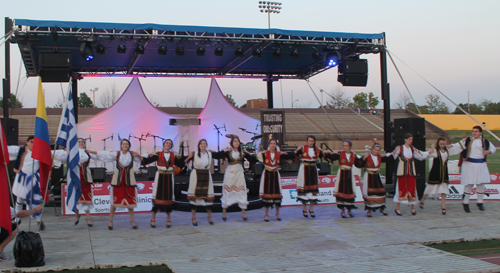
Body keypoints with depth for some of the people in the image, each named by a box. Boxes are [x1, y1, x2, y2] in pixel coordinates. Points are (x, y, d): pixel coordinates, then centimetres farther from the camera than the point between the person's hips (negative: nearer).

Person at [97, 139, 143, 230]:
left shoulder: (132, 154, 4)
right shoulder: (116, 154, 1)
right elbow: (102, 154, 7)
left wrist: (138, 155, -3)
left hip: (129, 180, 1)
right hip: (118, 180, -1)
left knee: (130, 201, 3)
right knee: (114, 201, 0)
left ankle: (132, 221, 15)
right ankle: (110, 221, 12)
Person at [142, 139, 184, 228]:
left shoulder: (173, 155, 8)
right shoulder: (158, 155, -1)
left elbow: (181, 165, 7)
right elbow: (145, 162, -6)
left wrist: (179, 157, -2)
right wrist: (151, 156, -20)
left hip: (169, 178, 2)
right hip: (160, 176, -2)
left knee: (168, 197, 4)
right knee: (157, 196, -4)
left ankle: (168, 219, 15)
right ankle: (153, 219, 7)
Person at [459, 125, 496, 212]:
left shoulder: (485, 141, 7)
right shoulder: (467, 140, 1)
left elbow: (494, 148, 18)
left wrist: (489, 152, -1)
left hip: (481, 164, 3)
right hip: (469, 164, -3)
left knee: (481, 183, 5)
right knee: (469, 184, -2)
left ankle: (480, 202, 21)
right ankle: (465, 203, 10)